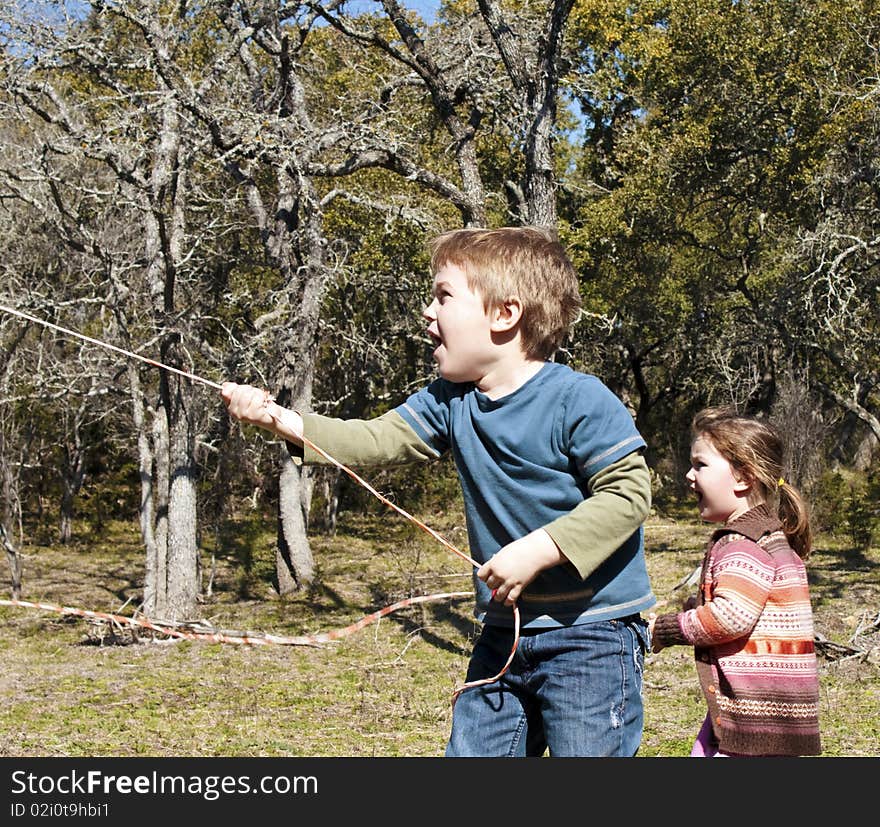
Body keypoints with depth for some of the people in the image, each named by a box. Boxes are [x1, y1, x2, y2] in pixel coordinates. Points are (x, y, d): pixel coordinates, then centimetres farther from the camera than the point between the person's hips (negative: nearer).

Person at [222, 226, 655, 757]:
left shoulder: (580, 401, -17)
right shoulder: (451, 401, 4)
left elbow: (628, 493, -19)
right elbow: (380, 441, -1)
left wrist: (536, 552, -25)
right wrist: (280, 420, -12)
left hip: (592, 635, -6)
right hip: (503, 633, 7)